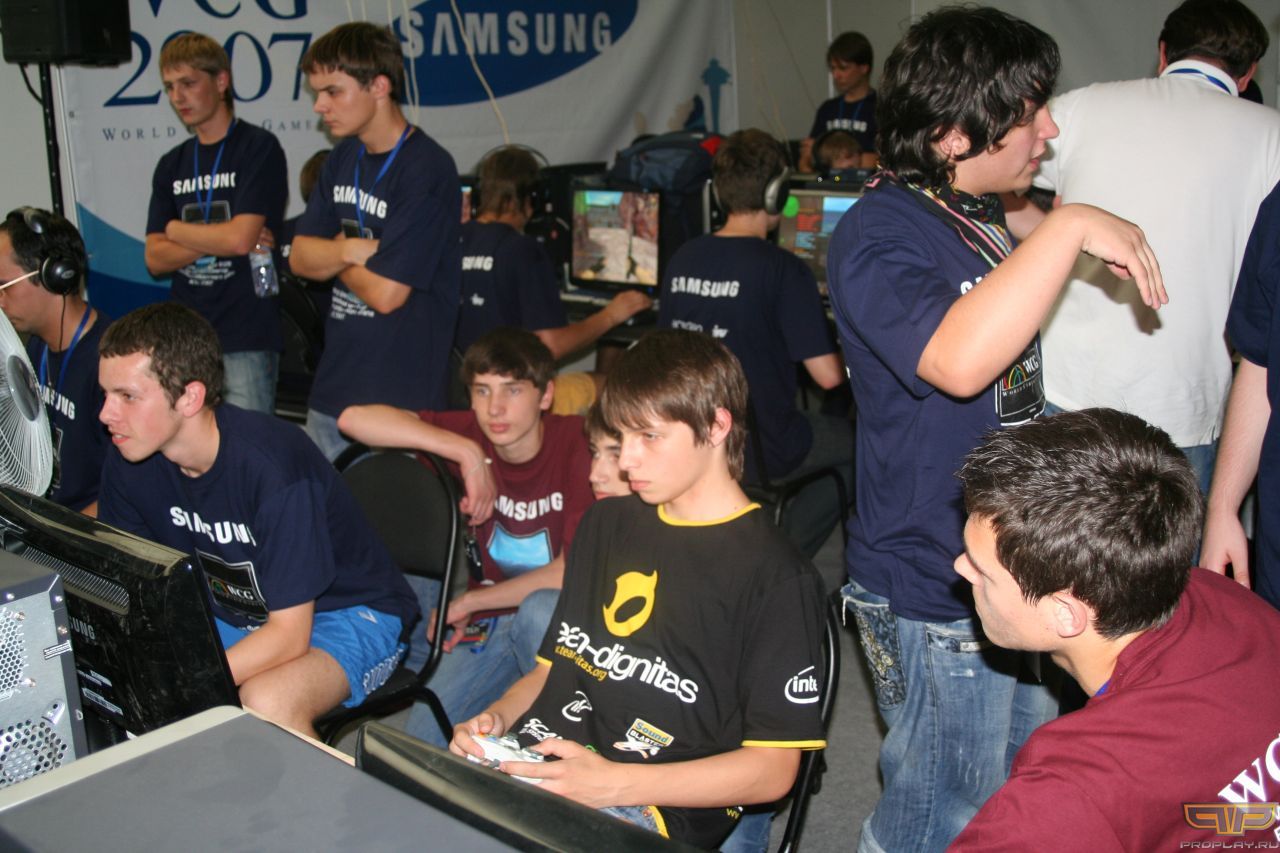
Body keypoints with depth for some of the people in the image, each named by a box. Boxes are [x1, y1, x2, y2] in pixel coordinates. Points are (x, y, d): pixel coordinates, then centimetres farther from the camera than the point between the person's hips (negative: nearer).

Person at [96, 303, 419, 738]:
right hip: (234, 612, 7)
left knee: (266, 702, -36)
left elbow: (288, 635, -27)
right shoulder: (128, 461, -9)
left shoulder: (273, 465, -30)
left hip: (346, 612, -6)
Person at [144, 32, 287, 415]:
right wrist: (217, 240, -8)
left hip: (247, 337, -5)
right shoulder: (171, 165, 15)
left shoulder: (259, 147, -2)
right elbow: (155, 259, 7)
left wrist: (176, 229, 1)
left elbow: (240, 238, -14)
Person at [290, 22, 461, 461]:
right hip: (331, 392, 8)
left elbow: (386, 292, -20)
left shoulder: (427, 170, -15)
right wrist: (352, 250, -13)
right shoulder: (344, 158, 10)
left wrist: (336, 254, -1)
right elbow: (300, 257, 8)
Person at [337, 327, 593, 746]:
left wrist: (470, 601, -10)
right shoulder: (469, 435, -3)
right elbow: (354, 418, -13)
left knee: (544, 607, -36)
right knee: (421, 740, -16)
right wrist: (466, 452, -21)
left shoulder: (577, 441, -15)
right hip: (487, 625, 3)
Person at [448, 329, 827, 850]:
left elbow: (773, 769, -7)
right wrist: (497, 718, 4)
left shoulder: (777, 577, -3)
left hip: (647, 807, -6)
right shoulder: (605, 524, 21)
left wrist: (614, 783, -17)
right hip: (526, 763, 7)